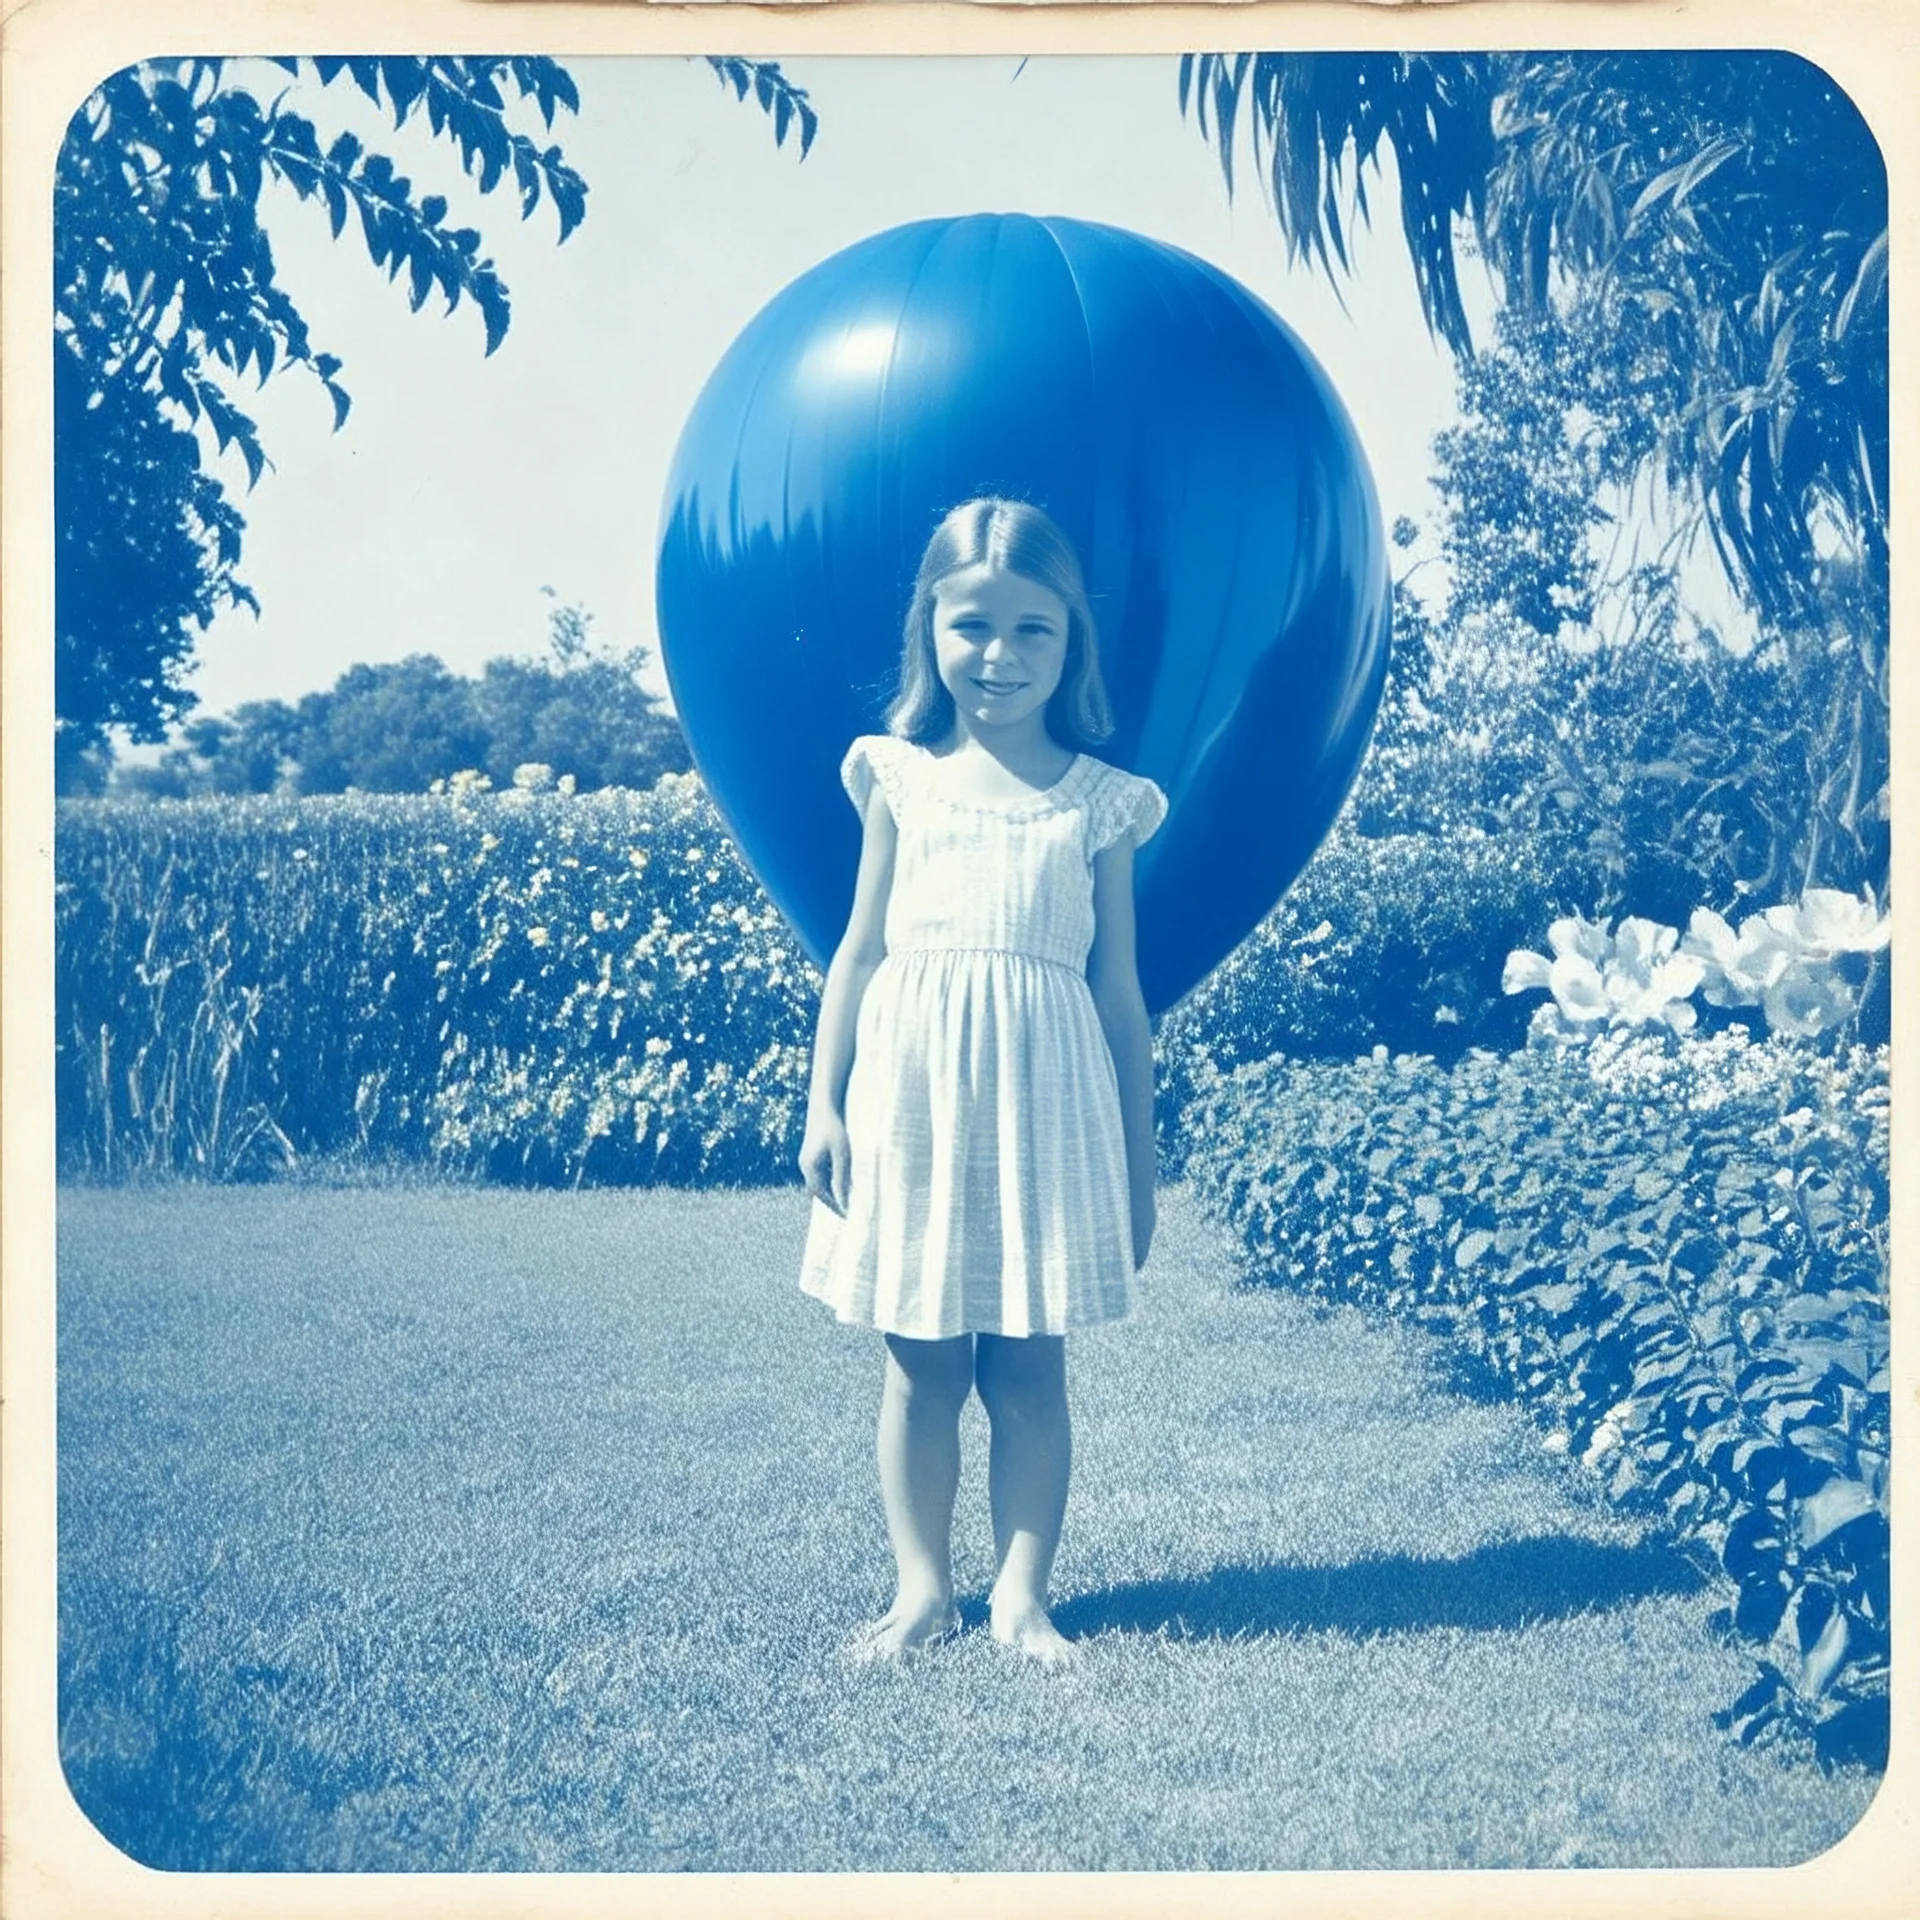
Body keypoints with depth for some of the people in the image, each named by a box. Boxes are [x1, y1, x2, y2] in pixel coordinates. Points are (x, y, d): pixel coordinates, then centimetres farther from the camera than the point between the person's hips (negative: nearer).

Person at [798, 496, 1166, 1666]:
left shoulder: (1100, 803, 3)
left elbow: (1118, 988, 6)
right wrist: (825, 1103, 2)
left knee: (1029, 1366, 4)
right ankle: (922, 1585, 15)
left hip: (1043, 1106, 0)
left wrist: (1137, 1160, 6)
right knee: (922, 1365, 6)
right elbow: (861, 952, 7)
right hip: (914, 1096, 1)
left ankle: (1023, 1589, 13)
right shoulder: (900, 779, 4)